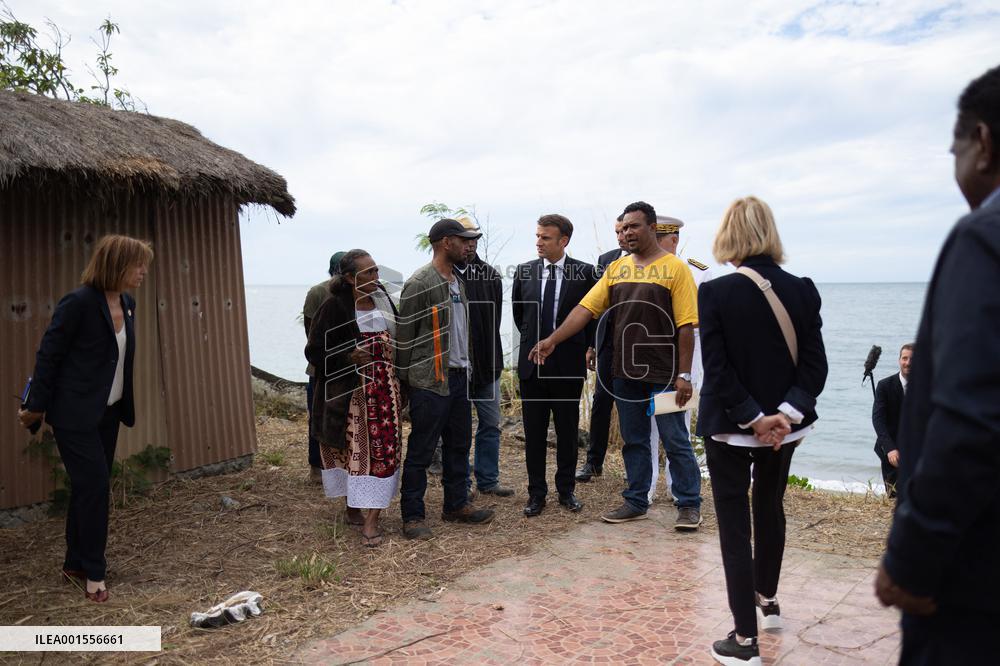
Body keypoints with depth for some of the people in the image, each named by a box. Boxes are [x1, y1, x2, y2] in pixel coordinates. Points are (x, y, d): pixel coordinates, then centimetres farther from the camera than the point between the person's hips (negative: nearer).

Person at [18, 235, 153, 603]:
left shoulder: (127, 304, 4)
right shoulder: (79, 303, -18)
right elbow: (48, 355, -12)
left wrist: (96, 406, 16)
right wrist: (36, 406, -5)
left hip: (108, 411, 7)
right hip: (76, 413, -7)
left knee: (88, 488, 15)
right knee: (95, 486, -6)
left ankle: (75, 564, 28)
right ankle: (94, 574, 8)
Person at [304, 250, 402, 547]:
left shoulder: (383, 301, 8)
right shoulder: (335, 307, -8)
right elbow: (315, 351, -8)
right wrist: (349, 356, -22)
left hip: (385, 388, 5)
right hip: (351, 390, -4)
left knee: (383, 450, -1)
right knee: (354, 448, 4)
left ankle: (371, 520, 4)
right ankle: (353, 508, 25)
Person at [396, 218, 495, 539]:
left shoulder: (458, 282, 14)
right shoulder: (420, 283, -12)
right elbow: (404, 335, -11)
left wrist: (468, 365, 14)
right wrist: (406, 378, -8)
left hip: (459, 377, 8)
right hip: (431, 381, -8)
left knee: (459, 444, 15)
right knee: (421, 451, 0)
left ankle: (456, 505, 28)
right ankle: (412, 517, 10)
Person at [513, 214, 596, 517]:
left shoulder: (584, 272, -5)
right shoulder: (524, 271, 2)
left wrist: (584, 349, 9)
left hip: (568, 364, -2)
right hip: (532, 364, 2)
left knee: (568, 432, 10)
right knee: (534, 433, 8)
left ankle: (566, 489, 25)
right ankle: (536, 493, 20)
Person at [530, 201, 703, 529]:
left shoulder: (675, 268, -6)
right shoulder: (616, 268, 8)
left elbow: (686, 326, -9)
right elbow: (586, 309, 2)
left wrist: (683, 375, -13)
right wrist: (553, 340, -8)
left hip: (663, 373, -5)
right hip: (625, 372, 5)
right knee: (633, 441, 14)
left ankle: (689, 504, 19)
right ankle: (636, 502, 27)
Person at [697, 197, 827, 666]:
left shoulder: (715, 293, -15)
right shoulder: (803, 291, -4)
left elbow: (717, 370, -17)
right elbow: (815, 365, -7)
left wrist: (753, 418, -12)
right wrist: (785, 413, -13)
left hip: (730, 427, -4)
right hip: (784, 425, 5)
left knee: (734, 524, 6)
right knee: (770, 508, 25)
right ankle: (767, 600, 44)